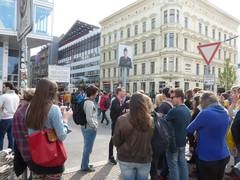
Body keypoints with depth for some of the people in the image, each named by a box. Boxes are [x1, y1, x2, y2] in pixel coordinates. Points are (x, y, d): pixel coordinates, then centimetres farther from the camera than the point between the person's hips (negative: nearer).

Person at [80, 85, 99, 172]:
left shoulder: (86, 101, 8)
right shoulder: (89, 103, -22)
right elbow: (89, 118, -26)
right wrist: (95, 127, -13)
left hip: (85, 127, 10)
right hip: (90, 128, -10)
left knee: (86, 147, 22)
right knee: (88, 148, 5)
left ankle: (85, 164, 36)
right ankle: (85, 166, 20)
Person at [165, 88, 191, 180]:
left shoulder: (174, 110, -24)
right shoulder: (187, 110, 5)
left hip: (173, 142, -8)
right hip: (183, 141, 8)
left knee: (173, 165, 5)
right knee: (182, 162, 20)